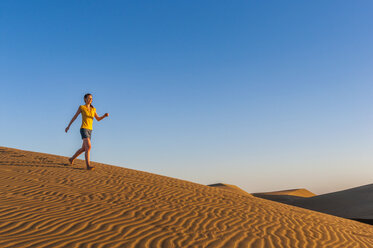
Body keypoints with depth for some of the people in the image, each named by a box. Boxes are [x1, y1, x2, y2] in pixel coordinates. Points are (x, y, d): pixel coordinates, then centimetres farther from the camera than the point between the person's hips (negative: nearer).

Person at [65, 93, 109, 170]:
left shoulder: (93, 109, 14)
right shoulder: (81, 107, -1)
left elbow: (98, 119, 14)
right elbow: (74, 117, 5)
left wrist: (105, 115, -6)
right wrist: (68, 126, 8)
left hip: (89, 130, 7)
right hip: (83, 129, -7)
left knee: (83, 149, 13)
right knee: (88, 147, -22)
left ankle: (72, 159, 35)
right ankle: (88, 165, -23)